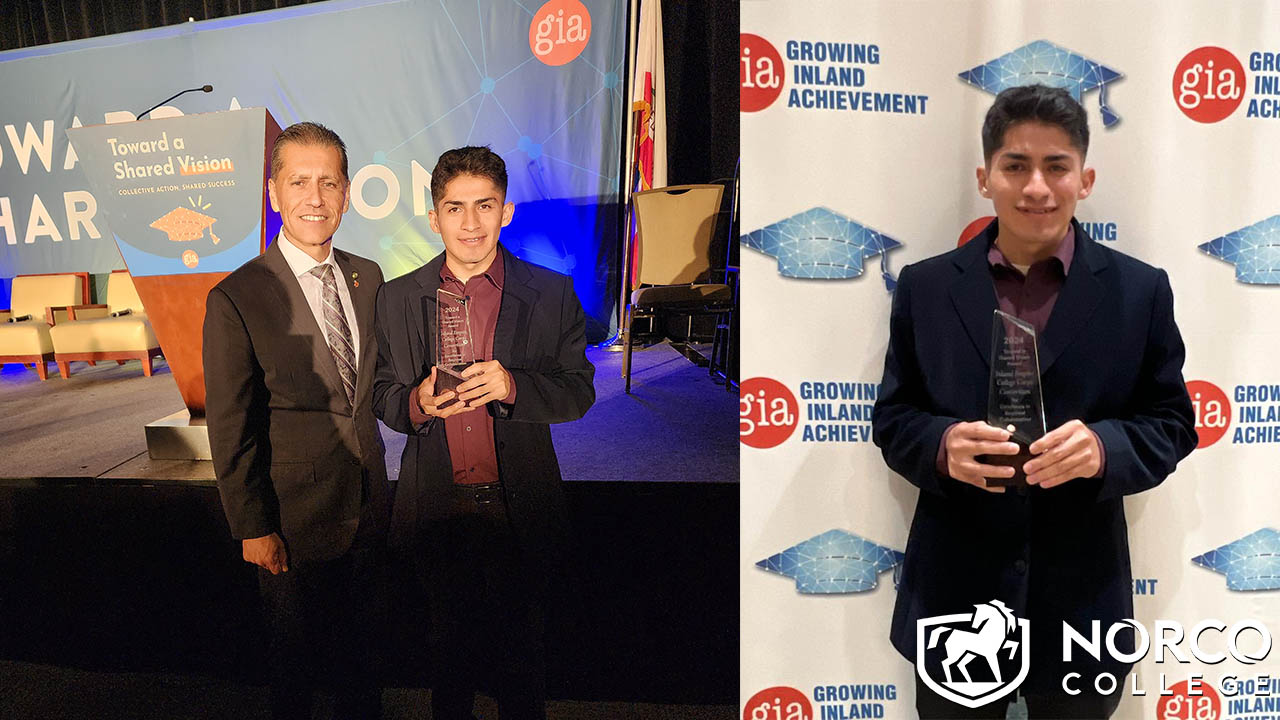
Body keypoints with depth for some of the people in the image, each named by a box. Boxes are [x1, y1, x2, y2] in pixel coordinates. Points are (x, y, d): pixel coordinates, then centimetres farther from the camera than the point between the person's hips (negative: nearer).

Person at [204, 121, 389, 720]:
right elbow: (230, 430, -12)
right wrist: (252, 528, -10)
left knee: (360, 644, 23)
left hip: (369, 507, 5)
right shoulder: (236, 299, -15)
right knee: (295, 653, 17)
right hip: (296, 516, -4)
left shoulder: (368, 278, 1)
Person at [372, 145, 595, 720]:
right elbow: (381, 393, 5)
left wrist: (514, 387, -23)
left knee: (520, 645, 15)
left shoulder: (550, 294, -6)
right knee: (449, 637, 20)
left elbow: (579, 391, -4)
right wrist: (417, 403, -17)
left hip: (519, 510, -1)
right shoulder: (398, 298, 1)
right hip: (436, 509, 2)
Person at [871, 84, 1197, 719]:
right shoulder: (924, 287, 0)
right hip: (953, 598, 0)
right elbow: (890, 417, 2)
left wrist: (1104, 446, -20)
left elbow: (1173, 423, 2)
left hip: (1081, 601, 0)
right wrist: (941, 444, -20)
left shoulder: (1141, 291, 0)